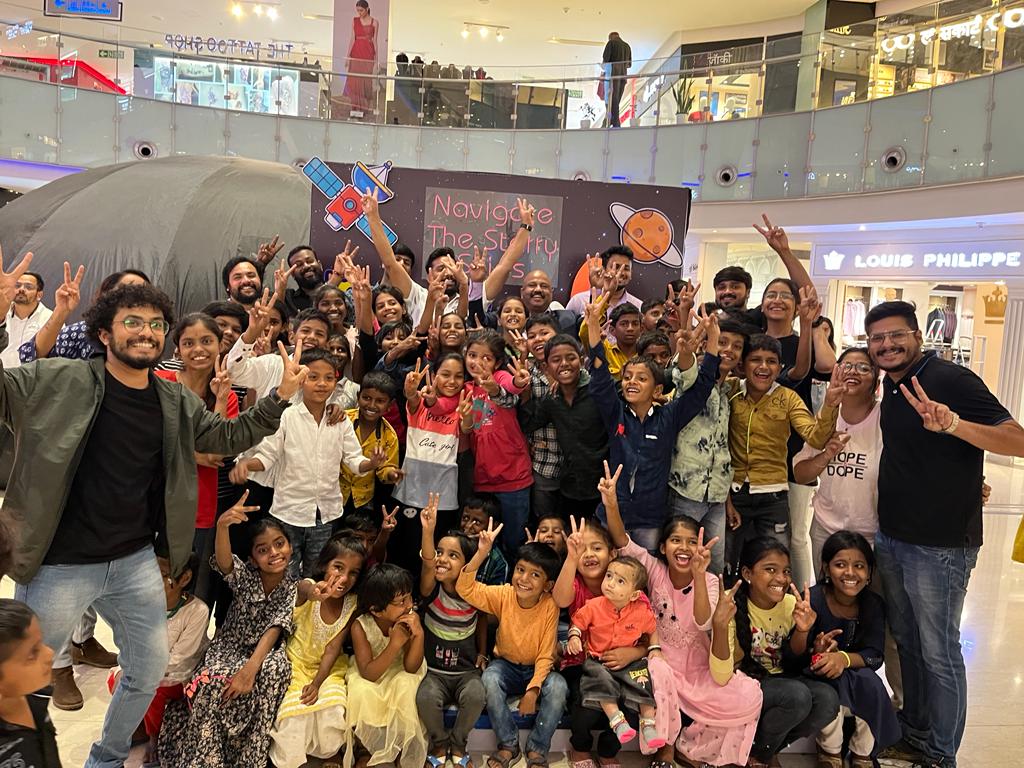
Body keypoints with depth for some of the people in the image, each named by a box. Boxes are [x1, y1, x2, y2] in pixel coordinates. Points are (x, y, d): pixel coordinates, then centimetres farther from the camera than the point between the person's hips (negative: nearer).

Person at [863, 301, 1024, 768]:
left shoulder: (951, 380, -15)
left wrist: (953, 423, -39)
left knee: (939, 653, 4)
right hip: (890, 538, 8)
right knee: (906, 642, 19)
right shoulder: (892, 384, 8)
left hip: (939, 545, -8)